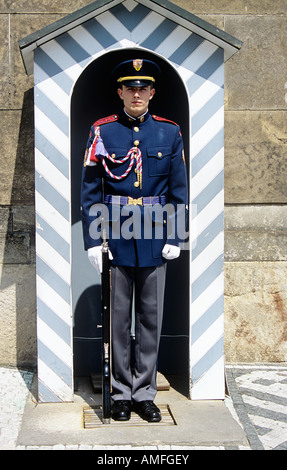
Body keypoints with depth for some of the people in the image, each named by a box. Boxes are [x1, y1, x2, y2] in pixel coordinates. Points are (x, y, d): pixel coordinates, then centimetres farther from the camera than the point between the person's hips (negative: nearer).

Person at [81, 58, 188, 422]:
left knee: (151, 318, 8)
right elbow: (89, 190, -2)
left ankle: (144, 393, 21)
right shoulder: (102, 132, 0)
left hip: (154, 238, 2)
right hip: (116, 236, -1)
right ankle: (121, 394, 20)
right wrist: (92, 240, -8)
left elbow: (179, 190, 6)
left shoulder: (170, 133, 5)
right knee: (118, 319, 7)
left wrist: (174, 238, -1)